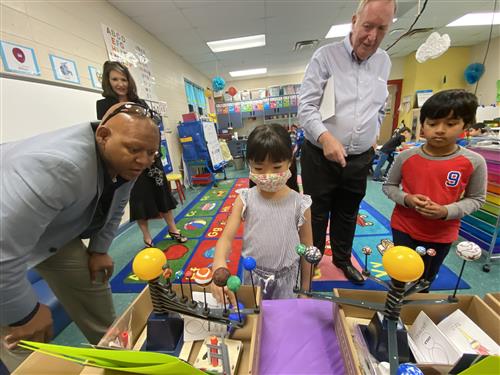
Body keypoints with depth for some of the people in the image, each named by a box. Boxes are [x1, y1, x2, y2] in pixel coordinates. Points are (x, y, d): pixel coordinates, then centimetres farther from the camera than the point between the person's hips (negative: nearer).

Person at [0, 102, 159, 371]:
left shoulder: (124, 162, -15)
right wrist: (24, 314, -22)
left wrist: (99, 250, 2)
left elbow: (113, 208, 2)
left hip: (53, 231, 6)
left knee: (92, 285, 8)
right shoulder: (57, 166, -41)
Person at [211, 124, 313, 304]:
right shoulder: (245, 199, -15)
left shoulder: (299, 204, -16)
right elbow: (227, 236, -18)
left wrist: (305, 286, 5)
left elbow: (306, 246, -4)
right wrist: (219, 263, -39)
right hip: (253, 275, 1)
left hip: (285, 278, -1)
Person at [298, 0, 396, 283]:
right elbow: (306, 106, -14)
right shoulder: (326, 55, -5)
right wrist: (325, 137, -29)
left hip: (360, 160, 5)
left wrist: (373, 137, 14)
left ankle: (343, 259, 42)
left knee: (348, 215, 19)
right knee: (316, 215, 8)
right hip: (320, 157, -4)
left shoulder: (384, 62, 11)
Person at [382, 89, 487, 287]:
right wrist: (406, 199, -21)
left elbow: (476, 198, -1)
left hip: (441, 235, 1)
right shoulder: (405, 157, -12)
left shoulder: (474, 162, -11)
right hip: (404, 229, -1)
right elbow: (389, 186, -1)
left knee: (425, 281, 24)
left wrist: (447, 211, -20)